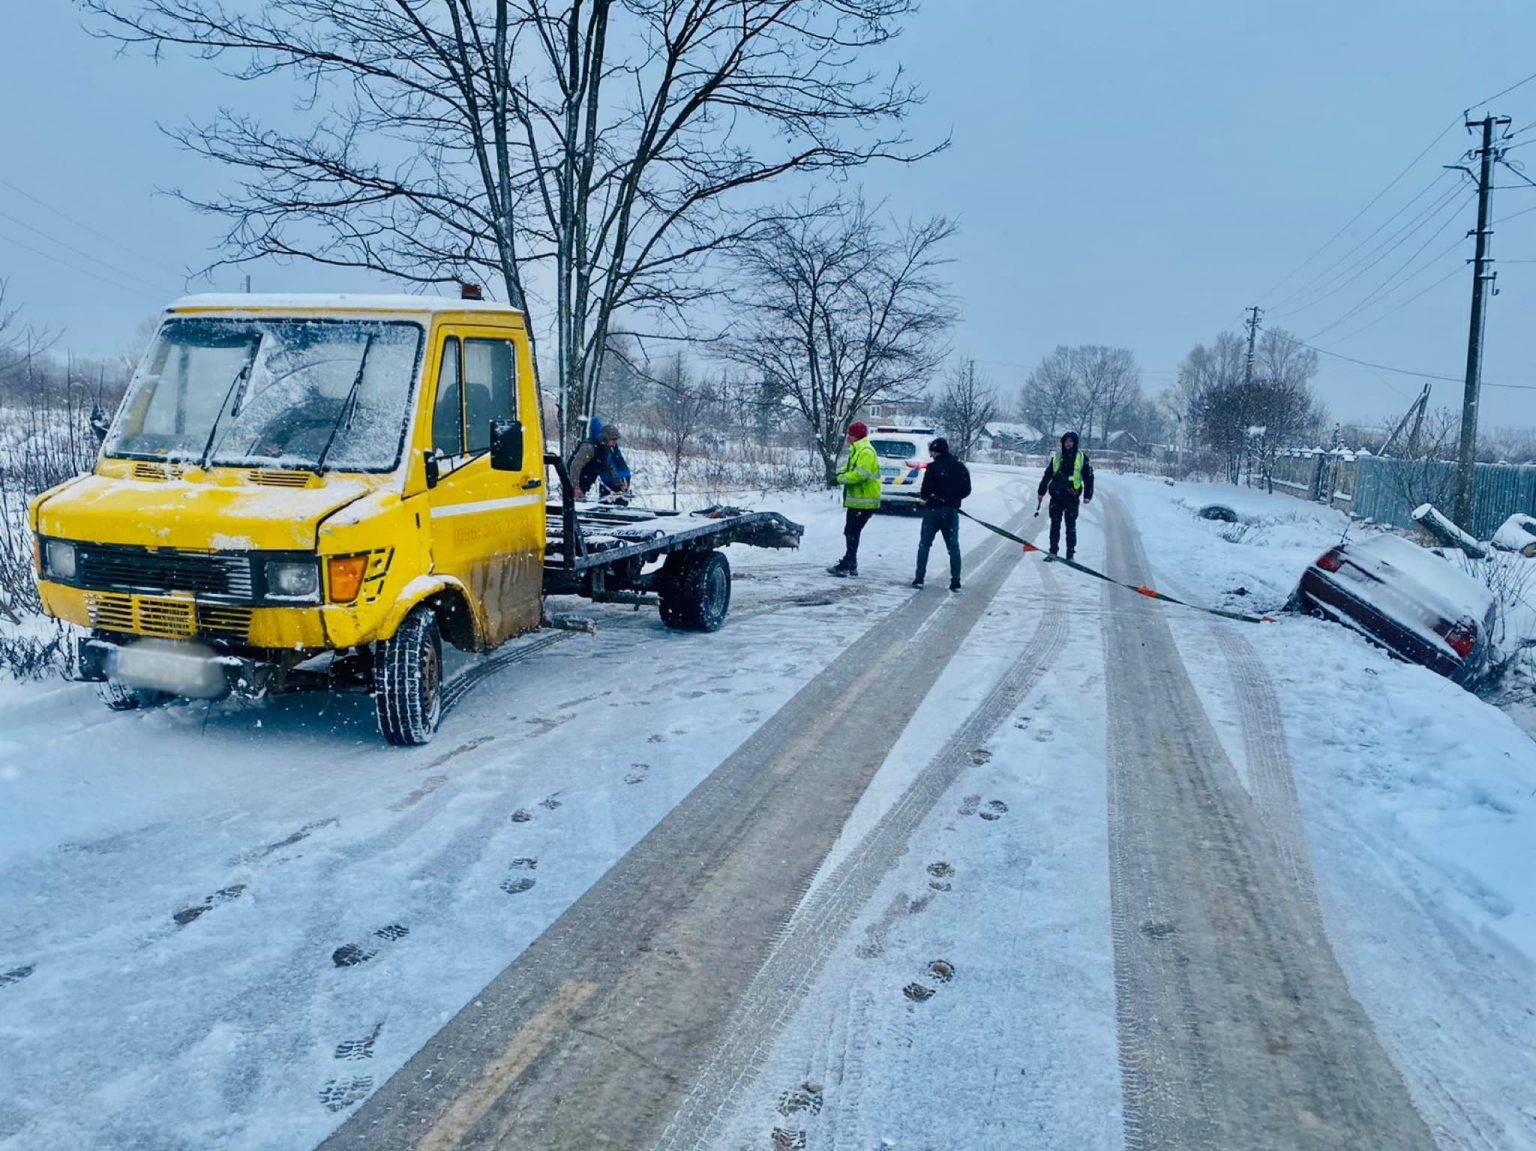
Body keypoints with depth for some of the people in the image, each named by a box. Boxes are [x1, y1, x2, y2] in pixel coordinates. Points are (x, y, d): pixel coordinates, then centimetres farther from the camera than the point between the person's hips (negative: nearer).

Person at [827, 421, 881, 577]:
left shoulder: (866, 452, -17)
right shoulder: (857, 450, 17)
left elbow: (860, 475, -25)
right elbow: (851, 468, 26)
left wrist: (842, 478, -14)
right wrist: (841, 473, 6)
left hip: (863, 501, -10)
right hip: (856, 500, 10)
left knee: (852, 533, -9)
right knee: (850, 533, 15)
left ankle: (847, 565, -7)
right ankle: (850, 565, 23)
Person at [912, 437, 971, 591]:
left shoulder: (933, 467, -12)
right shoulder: (960, 467, 3)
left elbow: (925, 491, -14)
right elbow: (967, 490, 7)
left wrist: (922, 495, 7)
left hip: (933, 510, -4)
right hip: (952, 511, 4)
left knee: (924, 544, 8)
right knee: (953, 546, 10)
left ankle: (919, 578, 4)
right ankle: (956, 582, 7)